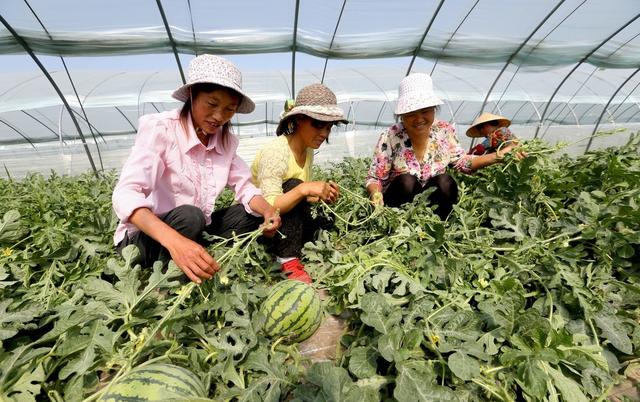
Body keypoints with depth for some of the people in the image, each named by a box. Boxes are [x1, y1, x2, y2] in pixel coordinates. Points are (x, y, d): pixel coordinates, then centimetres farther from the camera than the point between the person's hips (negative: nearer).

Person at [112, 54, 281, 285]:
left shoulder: (226, 140, -2)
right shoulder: (160, 128, -19)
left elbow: (245, 187, -2)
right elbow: (125, 194, -30)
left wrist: (267, 211, -25)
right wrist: (174, 241, -47)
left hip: (195, 233, 6)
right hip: (142, 237, -5)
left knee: (253, 212, -6)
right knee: (189, 217, -33)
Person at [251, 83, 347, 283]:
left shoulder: (308, 150, 0)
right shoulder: (275, 151, -25)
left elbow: (300, 198, 4)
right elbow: (269, 205, -34)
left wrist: (320, 196, -14)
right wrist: (304, 189, -45)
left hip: (284, 218, 7)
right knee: (293, 185, -30)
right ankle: (288, 261, -25)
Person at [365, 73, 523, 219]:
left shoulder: (445, 131, -7)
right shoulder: (390, 138, -18)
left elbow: (462, 162, 6)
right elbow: (374, 178, -14)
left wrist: (499, 156, -3)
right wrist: (376, 194, -35)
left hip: (433, 200, 3)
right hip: (398, 206, -2)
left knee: (445, 181, -25)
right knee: (407, 181, -31)